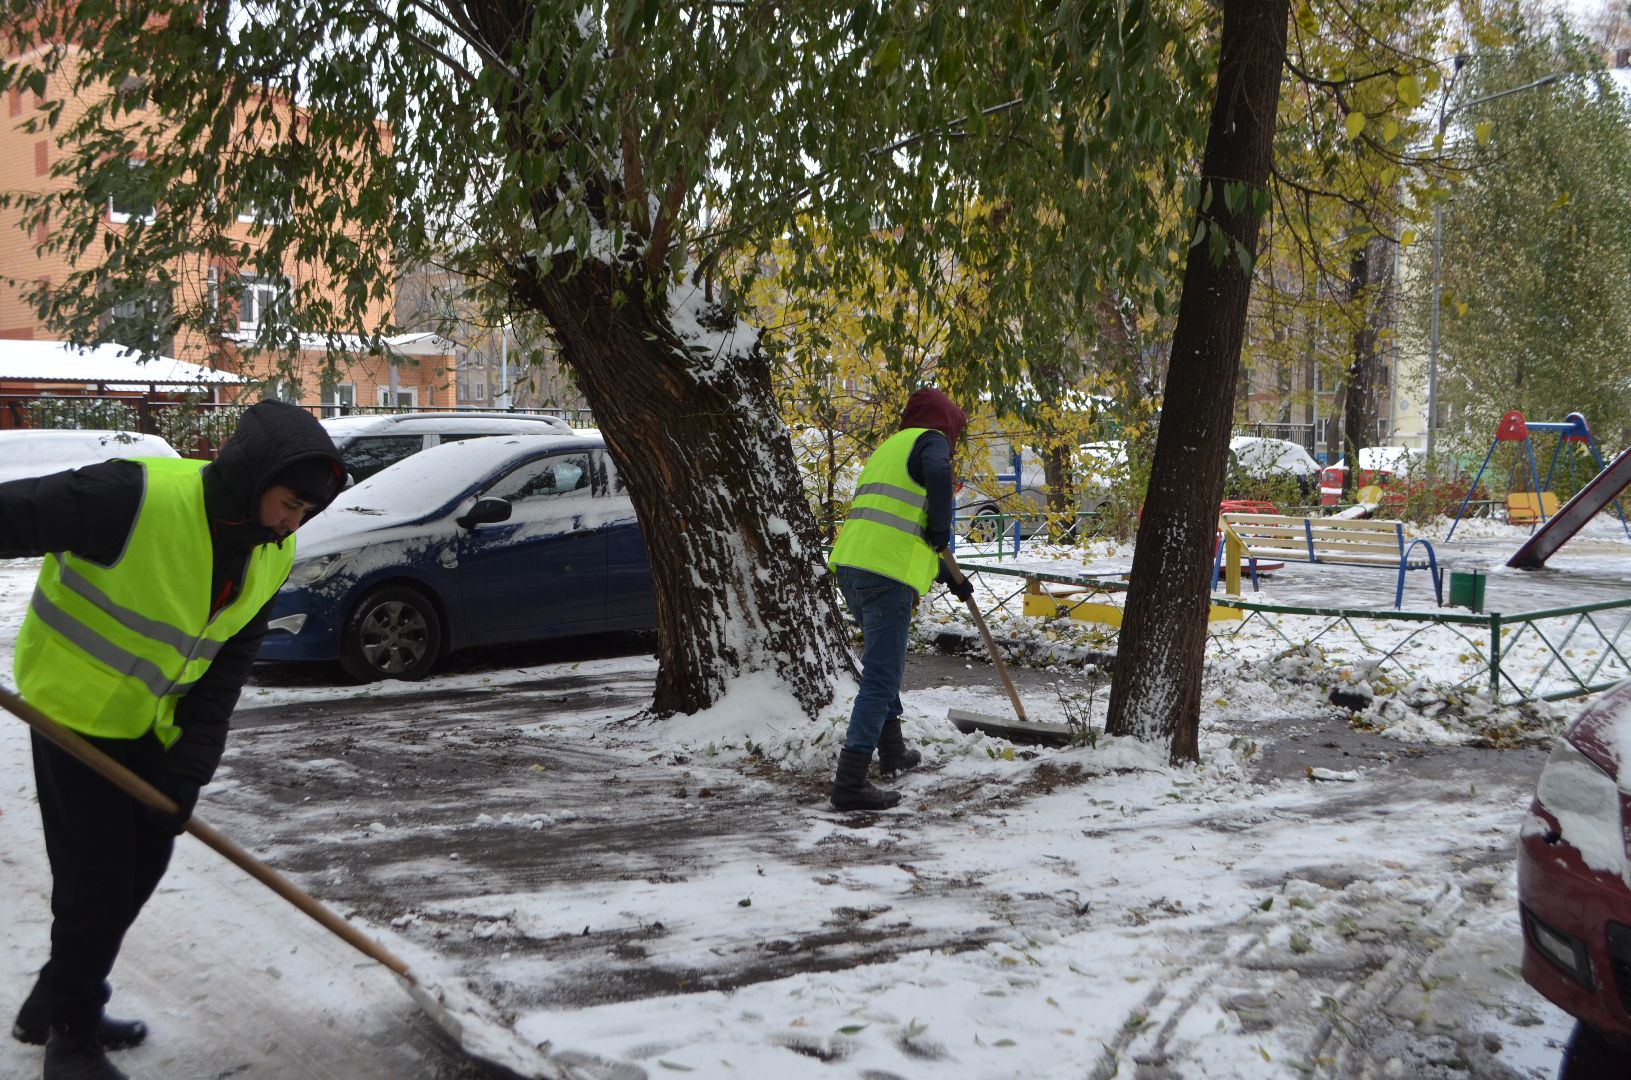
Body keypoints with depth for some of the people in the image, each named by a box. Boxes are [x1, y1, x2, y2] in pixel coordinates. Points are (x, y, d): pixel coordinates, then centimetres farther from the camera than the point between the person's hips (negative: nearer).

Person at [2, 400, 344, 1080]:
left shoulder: (272, 555, -7)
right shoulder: (137, 496, -31)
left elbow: (225, 667, -3)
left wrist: (188, 767, -9)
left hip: (151, 726, 7)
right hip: (74, 712, -7)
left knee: (141, 868, 16)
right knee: (96, 882, -2)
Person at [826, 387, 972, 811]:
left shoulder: (889, 447, 29)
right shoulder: (930, 441, 3)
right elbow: (938, 474, -24)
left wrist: (946, 575, 41)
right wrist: (941, 529, -10)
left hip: (850, 566, 9)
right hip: (887, 575, -9)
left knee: (883, 664, 26)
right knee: (881, 676, -8)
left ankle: (893, 752, 41)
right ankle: (850, 782, -13)